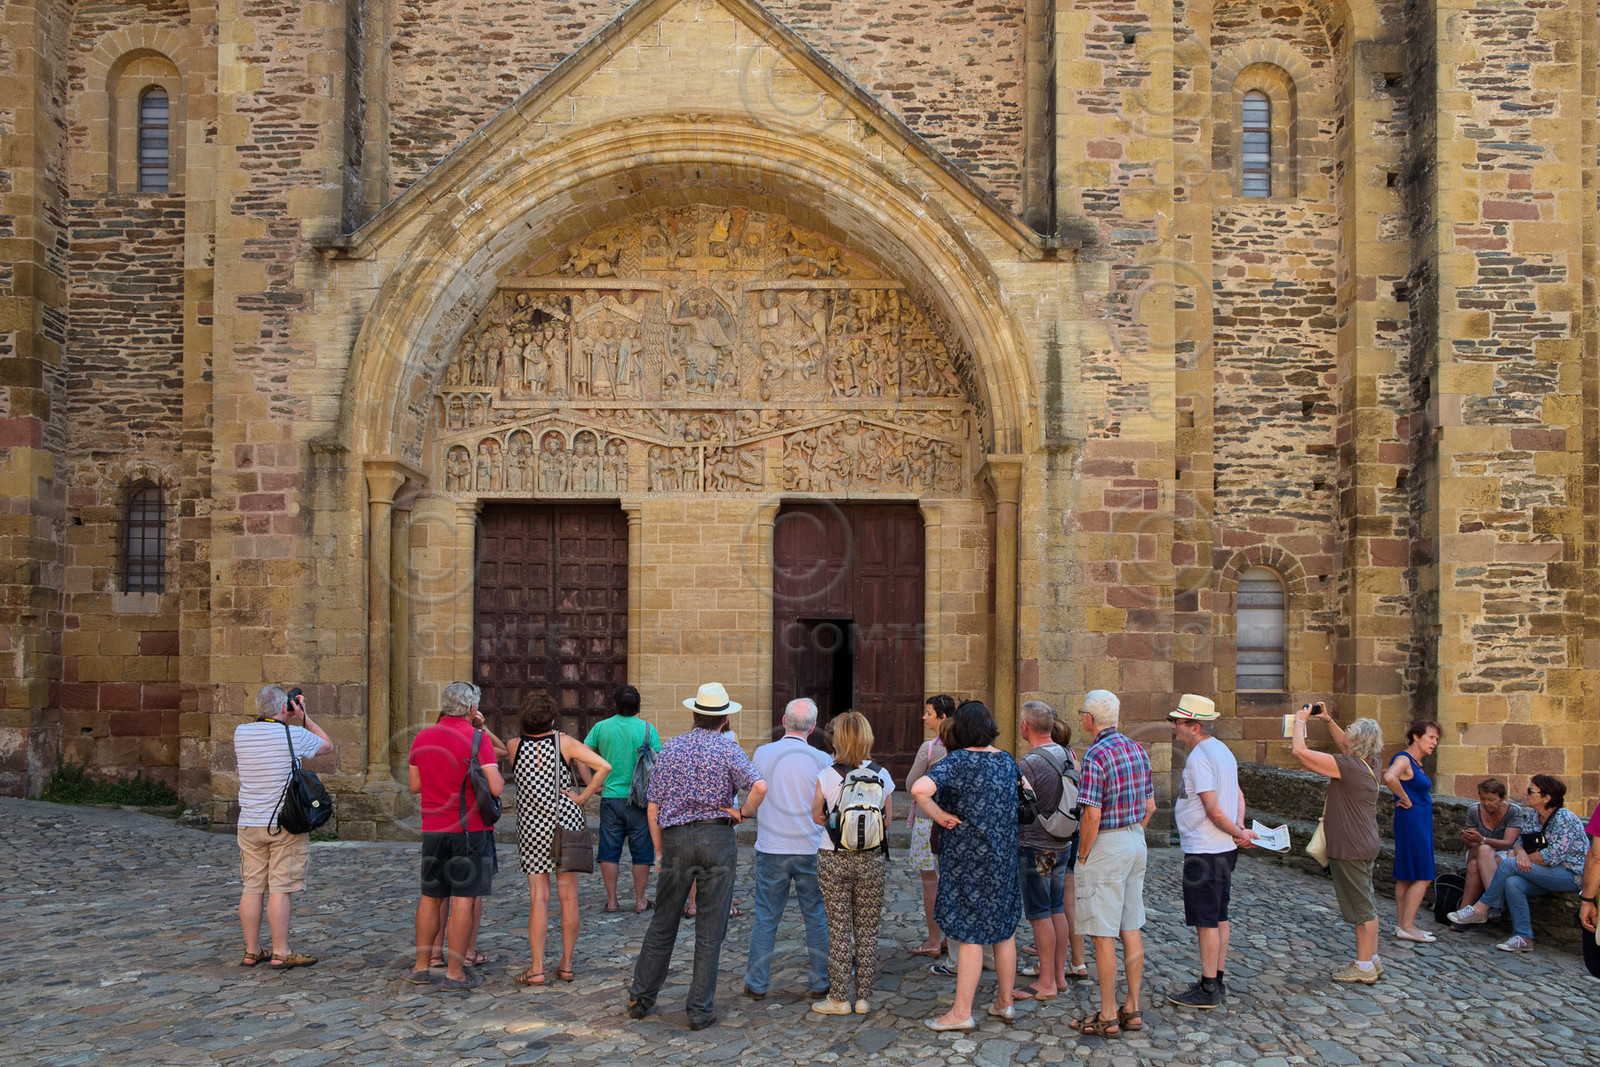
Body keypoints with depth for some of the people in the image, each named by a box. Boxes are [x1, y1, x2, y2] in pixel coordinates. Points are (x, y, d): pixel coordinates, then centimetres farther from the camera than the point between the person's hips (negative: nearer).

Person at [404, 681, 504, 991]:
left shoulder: (422, 738, 5)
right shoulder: (478, 739, -11)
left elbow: (415, 785, 12)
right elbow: (495, 788, -17)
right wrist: (501, 780, 4)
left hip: (433, 830, 5)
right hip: (471, 829, -5)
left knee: (430, 897, 15)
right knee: (463, 899, 0)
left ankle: (421, 966, 21)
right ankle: (455, 972, 2)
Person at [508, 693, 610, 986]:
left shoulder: (514, 746, -6)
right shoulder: (563, 742, -8)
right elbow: (604, 767, -15)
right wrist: (582, 797, -9)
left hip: (532, 829, 0)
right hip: (567, 823, 0)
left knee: (538, 898, 2)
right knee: (568, 897, 8)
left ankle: (536, 968, 1)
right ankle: (566, 965, 14)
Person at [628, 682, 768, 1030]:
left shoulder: (670, 747, 5)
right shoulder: (728, 750, -3)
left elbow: (653, 808, 4)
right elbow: (760, 786, -22)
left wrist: (660, 851, 12)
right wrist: (744, 812, -4)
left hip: (675, 838, 2)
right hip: (716, 838, -2)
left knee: (663, 923, 15)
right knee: (710, 930, 5)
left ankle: (640, 997, 22)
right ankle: (700, 1011, 9)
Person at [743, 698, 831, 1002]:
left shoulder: (762, 754, -5)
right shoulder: (821, 760, -7)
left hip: (772, 848, 0)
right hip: (811, 848, 0)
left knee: (765, 918, 9)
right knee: (816, 917, 11)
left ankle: (756, 984, 14)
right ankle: (821, 982, 17)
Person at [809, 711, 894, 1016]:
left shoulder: (826, 777, -11)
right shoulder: (881, 775, -4)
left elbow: (817, 817, 1)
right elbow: (887, 819, 4)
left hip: (833, 859, -2)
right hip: (871, 858, 2)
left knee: (838, 929, 6)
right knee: (868, 929, 11)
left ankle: (839, 998, 12)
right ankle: (864, 997, 17)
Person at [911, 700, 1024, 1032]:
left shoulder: (959, 761, -16)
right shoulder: (1008, 761, 5)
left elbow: (919, 788, -31)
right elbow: (1023, 792, 24)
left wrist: (940, 815, -17)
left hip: (968, 859, -6)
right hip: (1004, 856, 6)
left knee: (968, 933, -2)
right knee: (1004, 929, 16)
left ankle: (961, 1012, 5)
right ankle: (1005, 1002, 27)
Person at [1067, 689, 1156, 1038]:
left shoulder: (1096, 755, -19)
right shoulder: (1136, 749, 7)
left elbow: (1092, 816, -23)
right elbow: (1150, 806, 14)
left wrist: (1082, 855, -11)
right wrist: (1133, 835, 18)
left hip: (1105, 846, -8)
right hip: (1136, 842, 9)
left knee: (1103, 934, -1)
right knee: (1131, 929, 13)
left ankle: (1108, 1016, 5)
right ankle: (1132, 1009, 20)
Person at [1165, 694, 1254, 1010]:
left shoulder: (1199, 757, -20)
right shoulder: (1222, 750, 12)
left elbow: (1214, 811, -22)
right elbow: (1238, 796, 16)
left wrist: (1237, 833, -8)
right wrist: (1240, 829, 2)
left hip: (1204, 851, -10)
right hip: (1224, 849, 10)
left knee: (1206, 921, -3)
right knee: (1219, 917, 15)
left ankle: (1208, 990, 3)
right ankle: (1217, 981, 23)